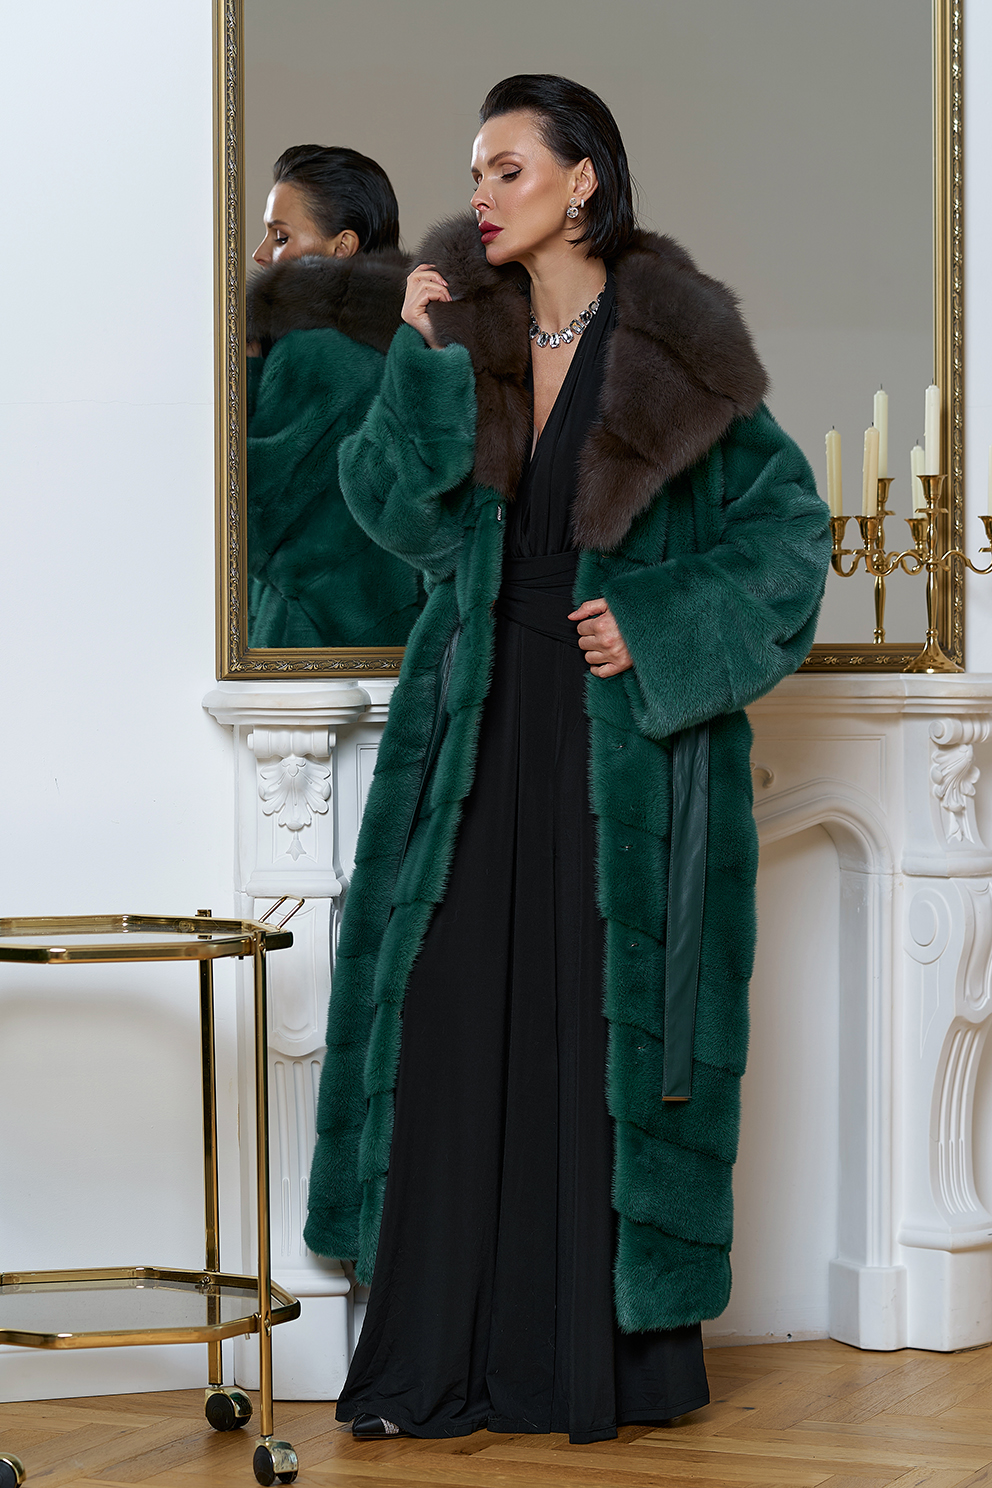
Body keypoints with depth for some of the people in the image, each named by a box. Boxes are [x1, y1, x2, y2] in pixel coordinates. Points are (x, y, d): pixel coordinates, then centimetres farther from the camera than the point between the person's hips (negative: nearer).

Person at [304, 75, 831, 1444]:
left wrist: (661, 623, -12)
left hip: (626, 737, -4)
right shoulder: (465, 328, 6)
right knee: (452, 1020, 2)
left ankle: (617, 1352, 11)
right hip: (479, 724, 4)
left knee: (611, 1021, 0)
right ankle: (441, 1358, 9)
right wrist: (421, 358, -12)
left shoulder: (671, 344, -5)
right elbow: (404, 514, -4)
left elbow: (787, 518, -3)